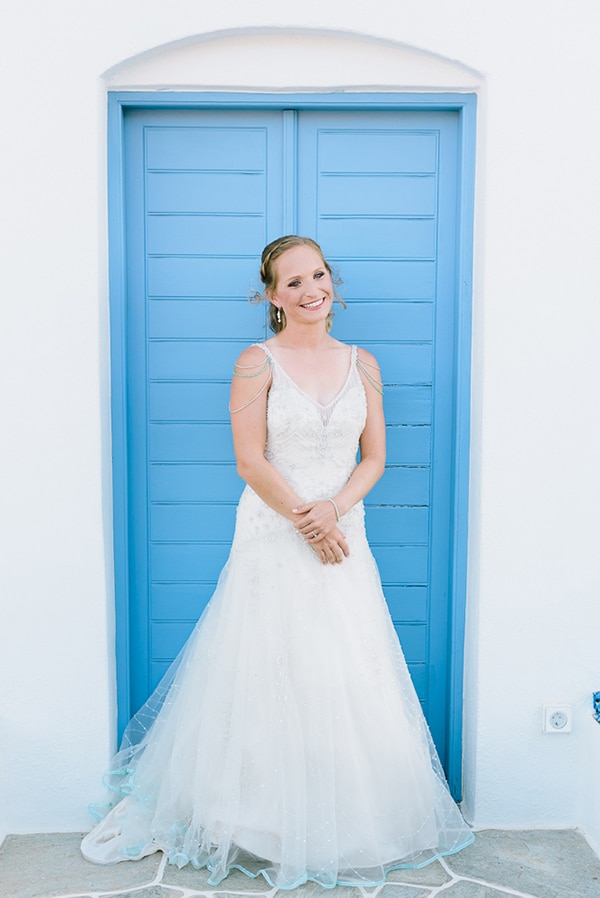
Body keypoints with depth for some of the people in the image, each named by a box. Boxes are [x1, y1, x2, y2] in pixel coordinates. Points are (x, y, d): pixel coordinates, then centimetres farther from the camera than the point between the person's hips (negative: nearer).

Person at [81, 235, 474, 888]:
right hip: (273, 536, -3)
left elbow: (374, 457, 5)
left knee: (348, 680, 8)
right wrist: (303, 518, -14)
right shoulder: (257, 362, -3)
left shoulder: (361, 364, 8)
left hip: (342, 534, 4)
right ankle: (264, 824, 25)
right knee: (267, 679, 4)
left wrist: (333, 508, -11)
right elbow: (251, 461, -8)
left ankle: (347, 824, 28)